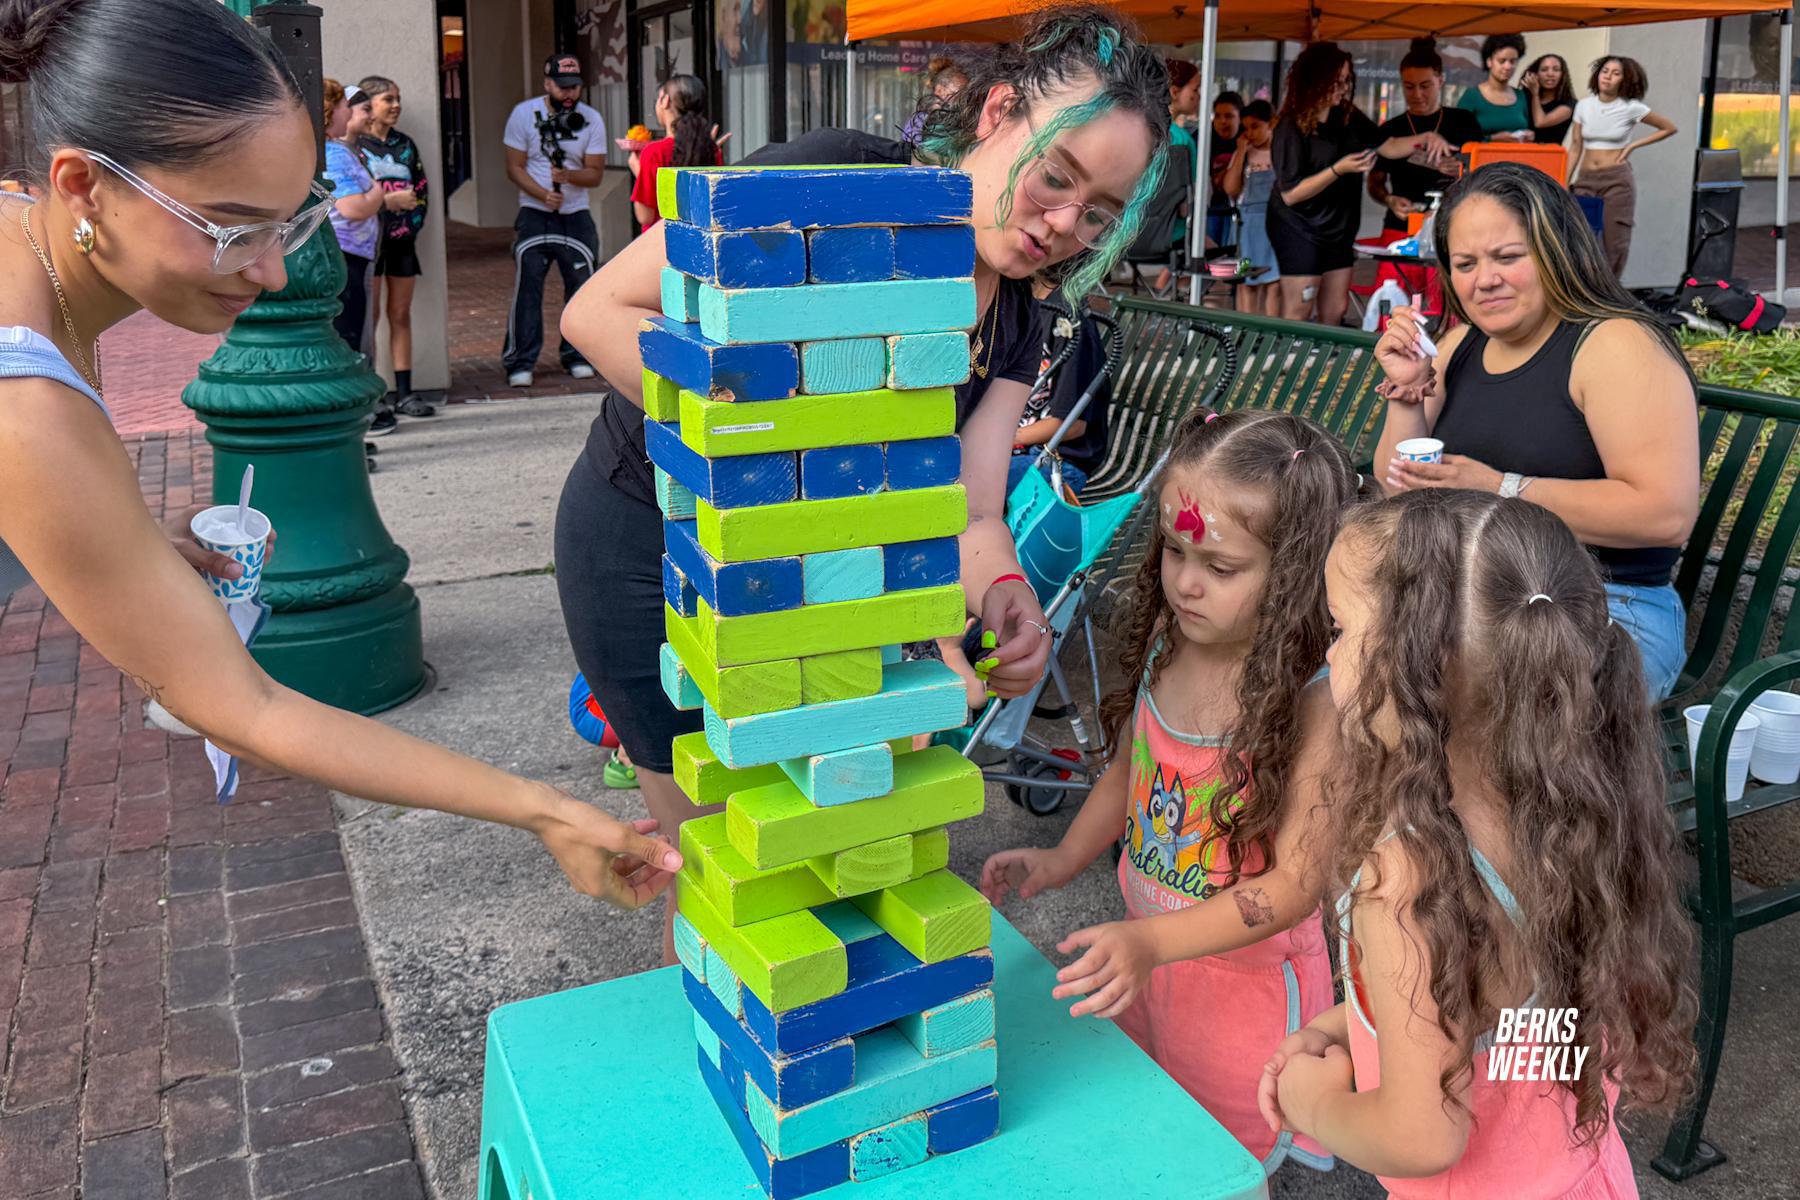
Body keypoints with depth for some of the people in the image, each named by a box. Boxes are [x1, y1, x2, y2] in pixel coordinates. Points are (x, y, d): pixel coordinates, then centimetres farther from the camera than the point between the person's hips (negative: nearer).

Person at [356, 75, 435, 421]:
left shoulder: (406, 145, 14)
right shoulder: (354, 145, -4)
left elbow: (422, 188, 14)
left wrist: (412, 222, -1)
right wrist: (390, 200, -17)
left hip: (402, 239, 5)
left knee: (401, 314, 7)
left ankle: (404, 392, 10)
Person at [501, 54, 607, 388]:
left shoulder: (591, 119, 1)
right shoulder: (524, 114, -3)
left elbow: (596, 173, -1)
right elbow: (514, 167, -3)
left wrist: (570, 176, -22)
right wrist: (543, 195, -19)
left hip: (576, 217, 2)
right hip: (534, 215, -2)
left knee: (581, 286, 4)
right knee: (527, 288, -8)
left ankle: (577, 356, 19)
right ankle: (520, 363, -2)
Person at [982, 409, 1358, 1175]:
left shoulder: (1316, 701, -27)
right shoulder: (1166, 641, -8)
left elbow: (1296, 882, -26)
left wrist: (1151, 943, -33)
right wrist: (1061, 861, 2)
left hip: (1245, 976, -6)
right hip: (1145, 950, 6)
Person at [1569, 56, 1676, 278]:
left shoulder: (1631, 108, -2)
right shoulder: (1584, 105, 5)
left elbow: (1669, 128, 8)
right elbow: (1575, 147, 9)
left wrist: (1633, 146, 0)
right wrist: (1566, 183, 3)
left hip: (1617, 180, -2)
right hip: (1585, 178, 2)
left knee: (1615, 241, -3)